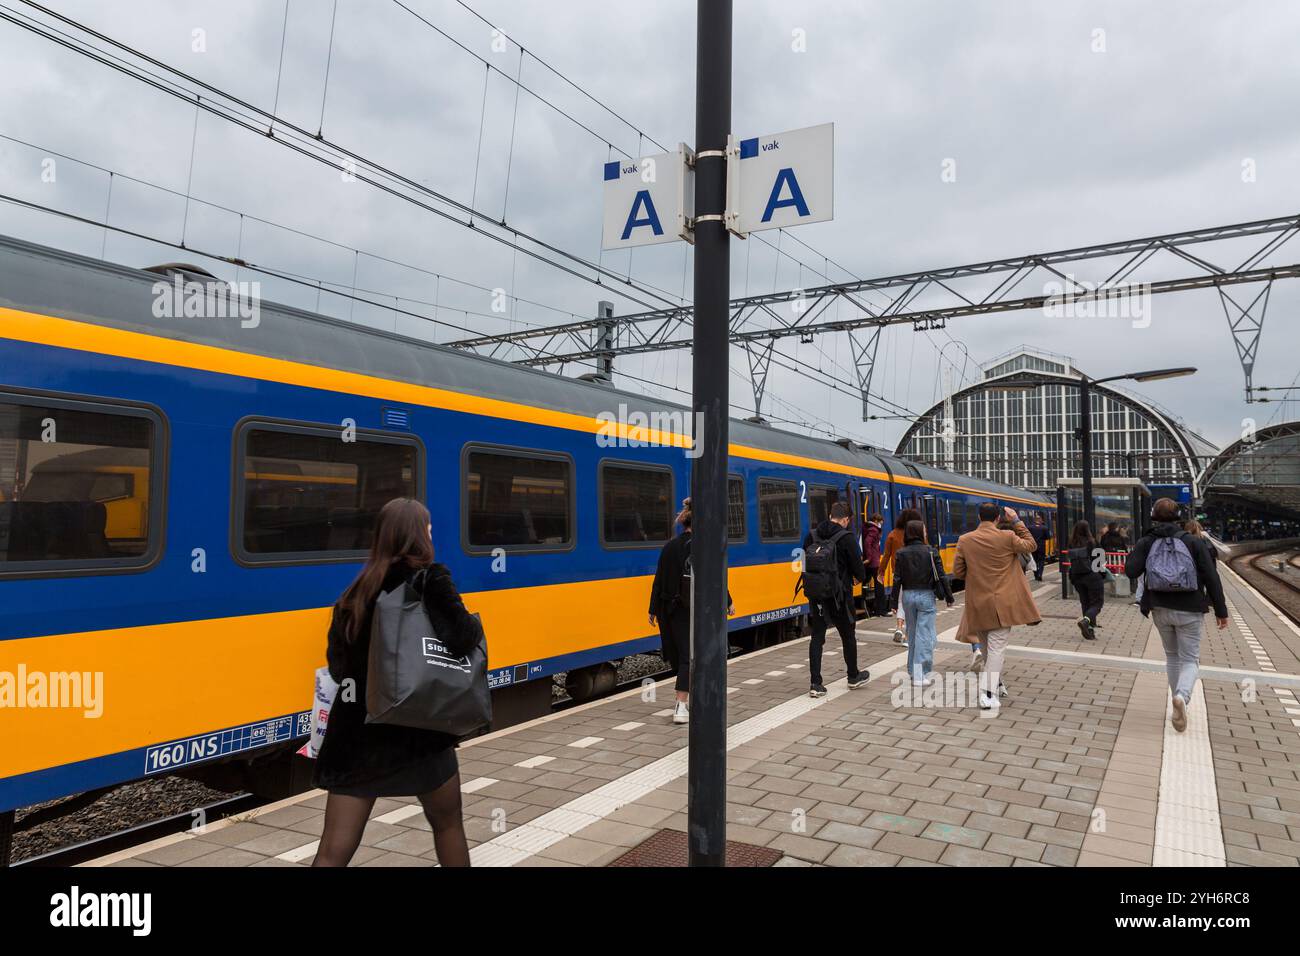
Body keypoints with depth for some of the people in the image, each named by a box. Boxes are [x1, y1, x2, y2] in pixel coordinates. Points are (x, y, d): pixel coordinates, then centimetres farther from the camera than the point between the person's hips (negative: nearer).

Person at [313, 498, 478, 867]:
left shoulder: (357, 590, 7)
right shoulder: (429, 578, -9)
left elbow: (337, 665, 9)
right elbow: (461, 639, -22)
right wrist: (475, 623, -1)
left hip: (356, 733, 5)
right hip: (417, 729, -4)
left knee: (334, 850, 7)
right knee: (447, 825, 19)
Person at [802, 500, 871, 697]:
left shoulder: (812, 536, 2)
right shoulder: (846, 537, -12)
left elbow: (805, 564, 7)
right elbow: (857, 567, -10)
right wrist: (861, 577, 12)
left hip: (815, 594, 4)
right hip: (839, 594, -4)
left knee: (817, 636, 7)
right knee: (848, 635, 15)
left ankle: (815, 684, 2)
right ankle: (854, 676, 32)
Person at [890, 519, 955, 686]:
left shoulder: (901, 553, -2)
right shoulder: (931, 552, -8)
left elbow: (897, 580, -3)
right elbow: (941, 577, -6)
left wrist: (895, 603, 3)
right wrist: (949, 597, 4)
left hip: (908, 596, 3)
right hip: (926, 595, -3)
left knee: (912, 633, 16)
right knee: (925, 634, -1)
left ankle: (912, 671, 25)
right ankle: (920, 676, -4)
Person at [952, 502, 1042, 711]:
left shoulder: (964, 540, -3)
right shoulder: (1007, 538, -8)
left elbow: (957, 572, 1)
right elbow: (1030, 546, 10)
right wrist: (1017, 521, 11)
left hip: (977, 604, 3)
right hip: (1002, 603, -3)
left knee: (988, 647, 20)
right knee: (996, 648, -3)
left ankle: (996, 685, 34)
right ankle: (988, 695, -10)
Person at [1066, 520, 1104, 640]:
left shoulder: (1072, 545, 0)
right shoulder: (1091, 542, -11)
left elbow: (1072, 561, 5)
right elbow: (1098, 559, -9)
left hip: (1077, 577, 4)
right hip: (1092, 576, -4)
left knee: (1085, 603, 13)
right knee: (1097, 602, 3)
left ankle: (1090, 630, 11)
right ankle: (1085, 620, -21)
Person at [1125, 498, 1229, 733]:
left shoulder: (1146, 542, -3)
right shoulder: (1194, 542, -5)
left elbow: (1131, 571, -13)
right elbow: (1211, 578, -6)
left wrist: (1133, 553, 6)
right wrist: (1221, 610, 1)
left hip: (1160, 610, 2)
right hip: (1190, 611, -2)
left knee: (1172, 656, 19)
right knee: (1190, 659, 5)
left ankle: (1178, 704, 22)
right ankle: (1182, 697, -21)